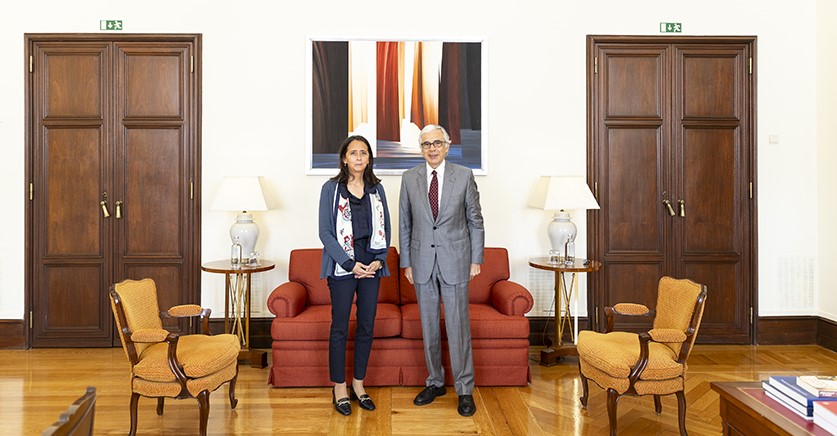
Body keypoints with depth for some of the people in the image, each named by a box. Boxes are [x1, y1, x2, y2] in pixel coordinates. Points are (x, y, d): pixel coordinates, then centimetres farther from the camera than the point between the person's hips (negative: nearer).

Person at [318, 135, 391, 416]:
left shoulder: (377, 189, 9)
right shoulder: (331, 188, -2)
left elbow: (385, 228, 10)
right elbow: (325, 232, -6)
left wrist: (379, 259, -4)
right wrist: (350, 263, -12)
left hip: (372, 265, 4)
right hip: (342, 266, -3)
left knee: (367, 326, 8)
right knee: (340, 327, 3)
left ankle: (358, 385, 22)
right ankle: (339, 389, 16)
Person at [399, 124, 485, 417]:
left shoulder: (464, 176, -1)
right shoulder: (409, 178, 4)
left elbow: (475, 220, 3)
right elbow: (405, 224, 8)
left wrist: (476, 260, 0)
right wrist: (406, 262, 5)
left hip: (455, 262, -2)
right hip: (422, 263, 2)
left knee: (458, 326, 0)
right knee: (429, 326, 11)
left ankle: (465, 389, 13)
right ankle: (435, 382, 27)